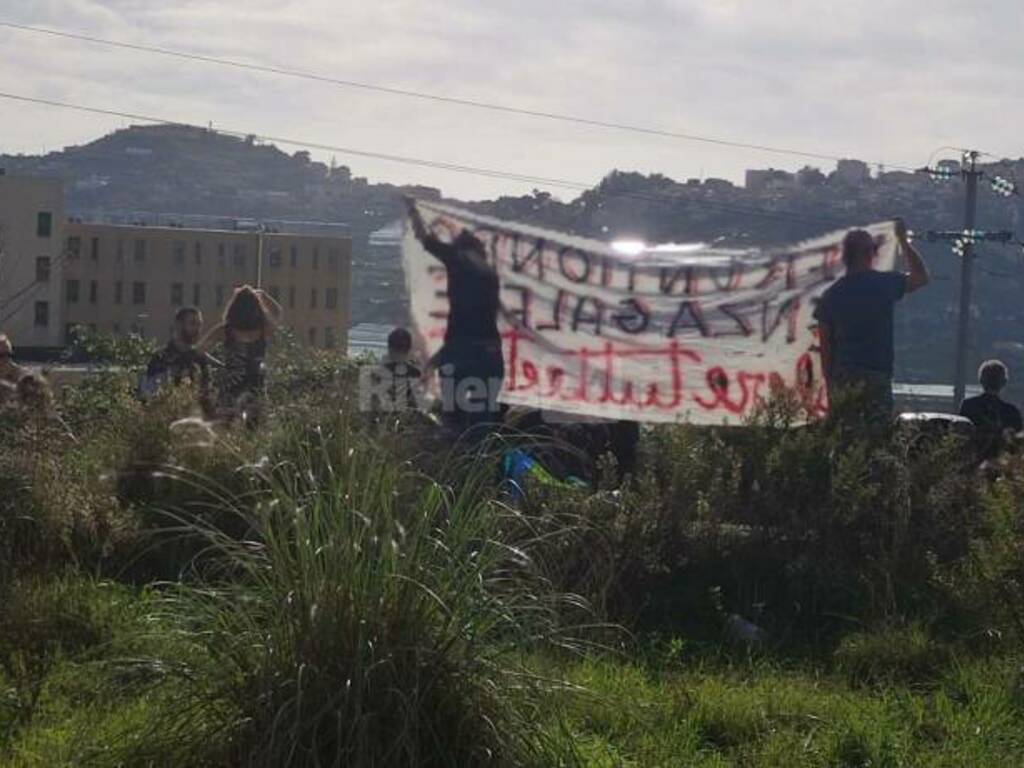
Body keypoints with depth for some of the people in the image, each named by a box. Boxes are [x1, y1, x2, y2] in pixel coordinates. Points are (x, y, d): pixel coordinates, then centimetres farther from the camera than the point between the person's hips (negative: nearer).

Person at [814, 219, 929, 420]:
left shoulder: (831, 294, 4)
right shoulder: (885, 284, -2)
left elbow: (825, 346, 6)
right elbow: (921, 277, 18)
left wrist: (830, 384, 14)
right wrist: (903, 240, 24)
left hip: (842, 380, 3)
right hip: (876, 377, -2)